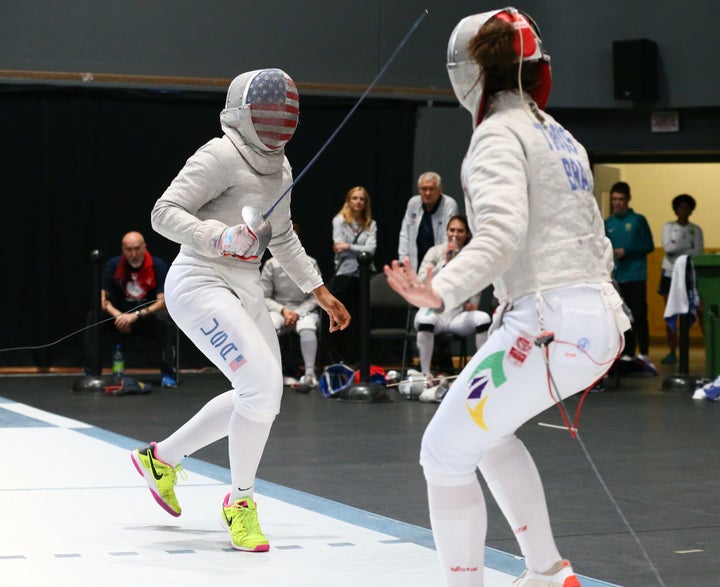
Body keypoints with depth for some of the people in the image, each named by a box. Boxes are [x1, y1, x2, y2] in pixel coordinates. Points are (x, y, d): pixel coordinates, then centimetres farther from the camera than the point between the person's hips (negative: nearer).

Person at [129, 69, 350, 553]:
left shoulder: (279, 166, 10)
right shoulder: (220, 156, -15)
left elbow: (282, 236, 23)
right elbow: (165, 213, -20)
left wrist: (320, 291, 21)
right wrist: (221, 237, -34)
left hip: (244, 289, 9)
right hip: (200, 283, -9)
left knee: (261, 396, 12)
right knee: (262, 385, -19)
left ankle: (162, 459, 30)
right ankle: (240, 502, 0)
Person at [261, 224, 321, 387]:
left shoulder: (310, 264, -2)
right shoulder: (271, 265, -2)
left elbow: (315, 296, 2)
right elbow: (264, 298, 1)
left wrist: (298, 313, -12)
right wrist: (283, 310, -14)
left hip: (304, 310, 0)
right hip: (279, 310, 0)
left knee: (307, 327, -37)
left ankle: (310, 373, -36)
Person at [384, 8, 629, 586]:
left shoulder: (500, 133, -7)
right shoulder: (558, 135, 19)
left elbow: (503, 231, -25)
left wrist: (442, 290, -38)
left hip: (547, 322, -9)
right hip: (598, 319, 9)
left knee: (444, 453, 0)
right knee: (482, 427, 27)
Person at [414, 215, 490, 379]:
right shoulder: (435, 252, 1)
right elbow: (421, 282, -12)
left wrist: (473, 303, 0)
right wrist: (445, 263, -19)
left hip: (459, 314, 2)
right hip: (435, 311, -2)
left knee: (483, 318, -28)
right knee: (426, 319, -38)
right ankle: (425, 373, -27)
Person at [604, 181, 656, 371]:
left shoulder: (638, 220, 1)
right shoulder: (608, 224, 11)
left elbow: (649, 246, -1)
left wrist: (626, 252, -11)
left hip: (636, 276, -4)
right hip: (616, 277, 4)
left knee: (639, 316, -7)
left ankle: (643, 354, -4)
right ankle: (627, 354, 10)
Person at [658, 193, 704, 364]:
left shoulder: (696, 230, 8)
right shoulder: (668, 227, 8)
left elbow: (699, 252, -5)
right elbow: (667, 248, -6)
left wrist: (677, 248, -8)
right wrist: (688, 245, -8)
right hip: (670, 273, 1)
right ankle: (672, 352, 6)